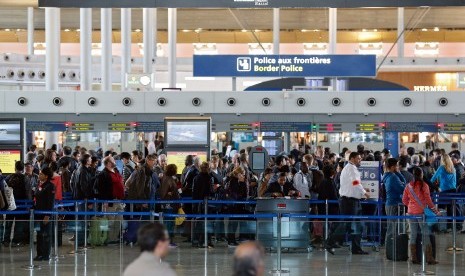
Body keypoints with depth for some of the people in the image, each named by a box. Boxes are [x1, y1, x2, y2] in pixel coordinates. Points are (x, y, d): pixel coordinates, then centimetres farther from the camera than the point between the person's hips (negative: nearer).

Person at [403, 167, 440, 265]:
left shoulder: (408, 186, 3)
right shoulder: (424, 185, -9)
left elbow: (404, 200, 6)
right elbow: (428, 200, -9)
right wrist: (435, 211, 0)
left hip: (411, 213, 4)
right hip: (421, 212, -4)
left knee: (413, 235, 9)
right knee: (426, 235, 1)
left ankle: (413, 258, 9)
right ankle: (429, 258, -1)